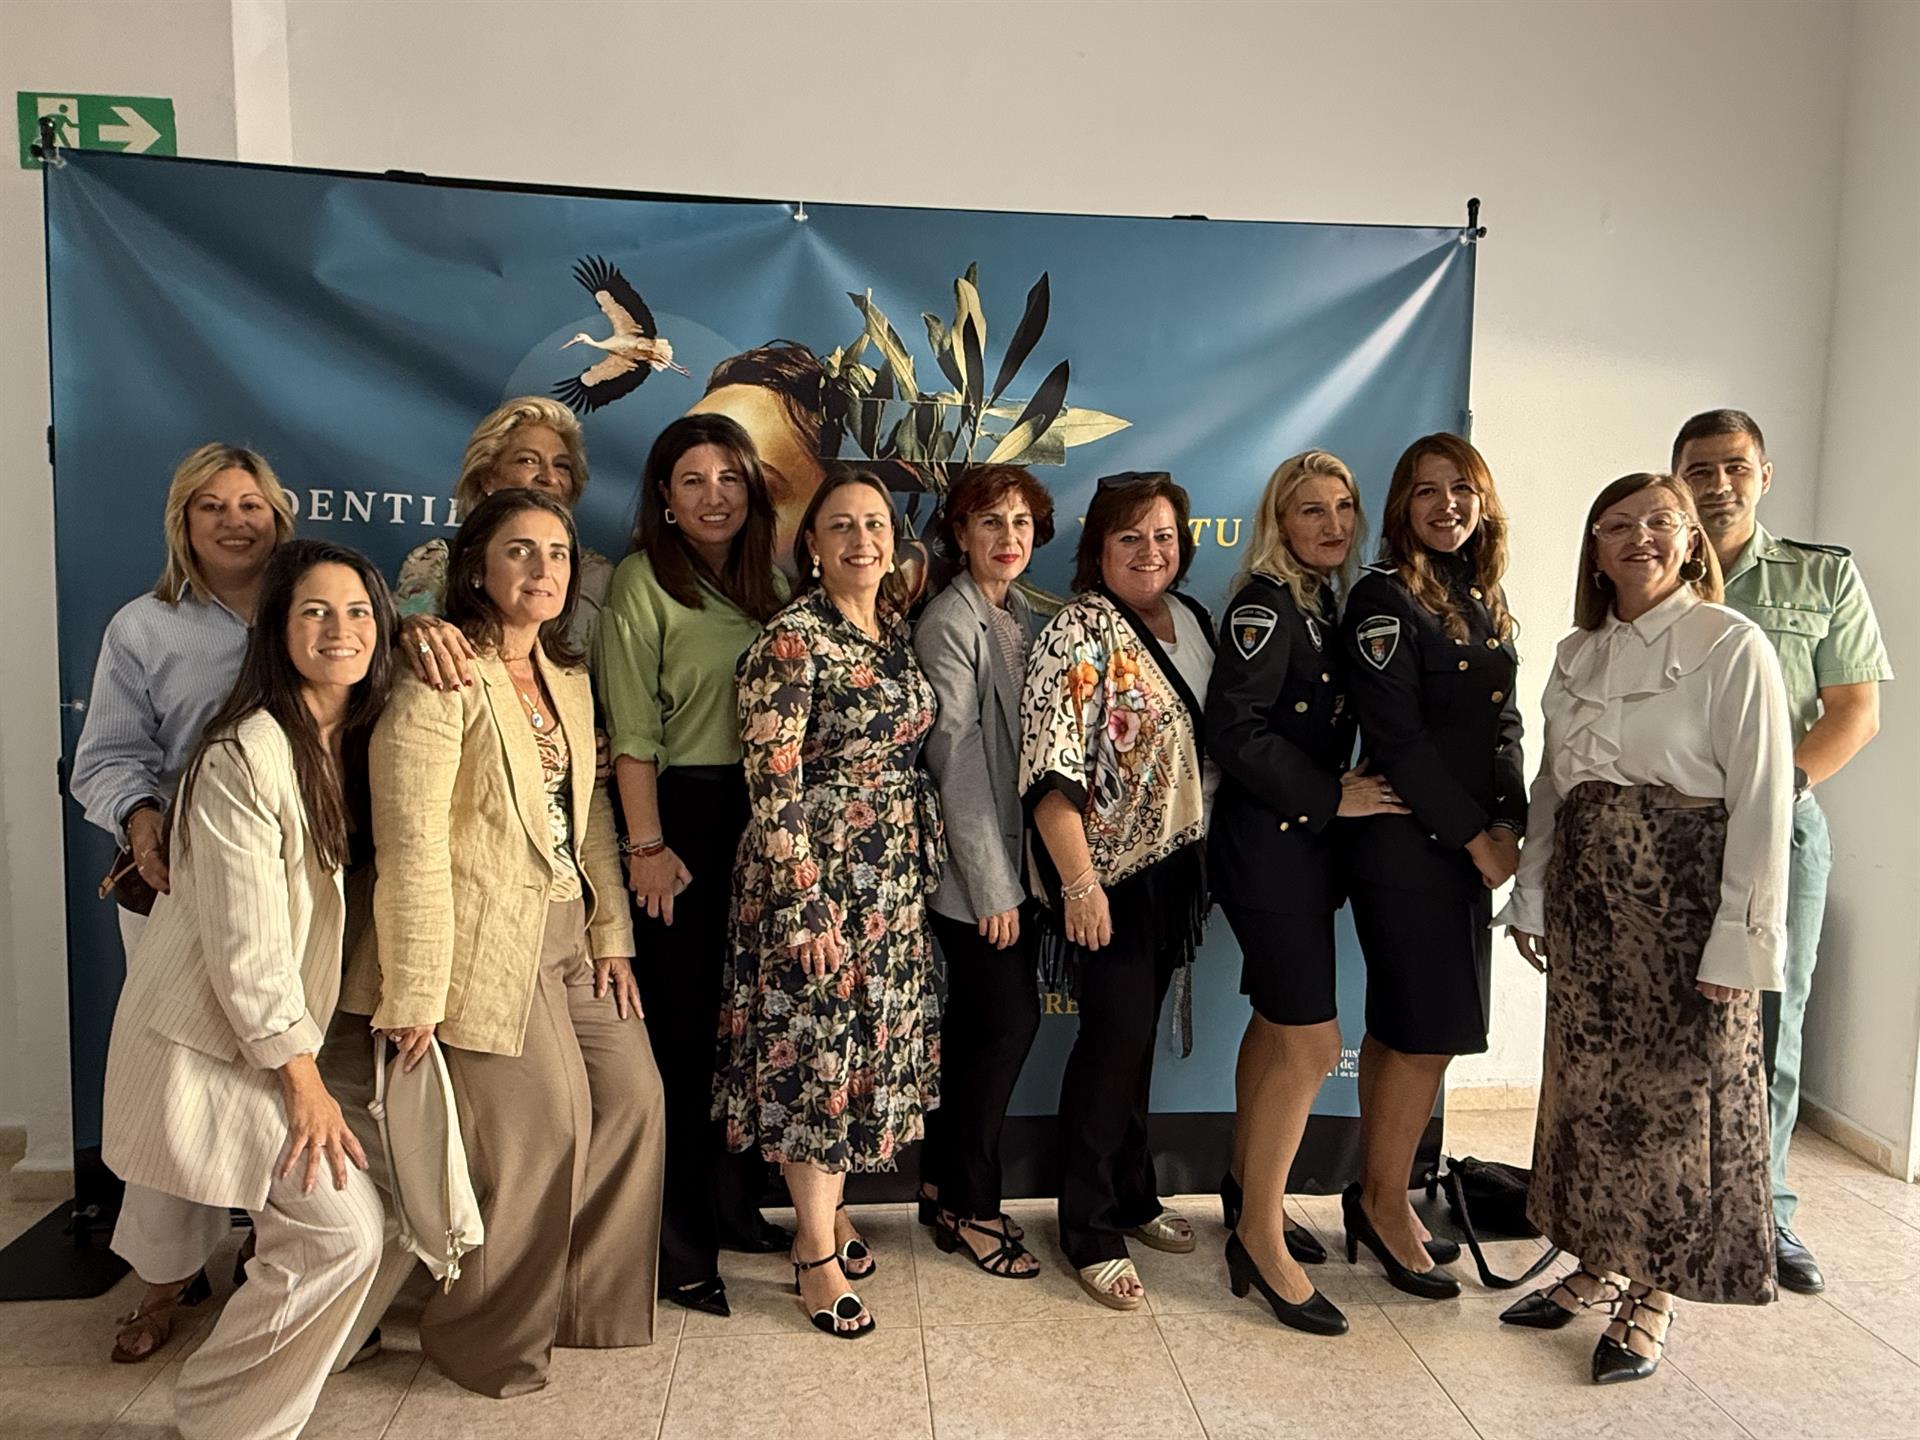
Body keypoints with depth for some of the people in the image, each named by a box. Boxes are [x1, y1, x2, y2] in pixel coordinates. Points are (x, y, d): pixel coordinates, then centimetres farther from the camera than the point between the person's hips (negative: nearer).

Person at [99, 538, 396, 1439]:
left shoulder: (353, 740, 4)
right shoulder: (245, 756, -22)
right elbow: (244, 942, -21)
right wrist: (303, 1079, -16)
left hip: (277, 1028, 8)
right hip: (212, 1045, -8)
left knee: (307, 1230, 9)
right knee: (343, 1231, -8)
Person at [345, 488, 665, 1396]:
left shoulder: (569, 681, 12)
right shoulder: (441, 682, -12)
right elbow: (412, 842, -17)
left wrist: (611, 934, 7)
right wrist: (416, 991, -19)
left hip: (568, 932, 8)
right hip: (487, 940, -8)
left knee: (632, 1098, 8)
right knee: (539, 1127, -5)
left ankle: (590, 1304, 28)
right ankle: (495, 1339, 20)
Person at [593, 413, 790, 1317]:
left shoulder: (771, 580, 13)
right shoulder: (643, 582, -5)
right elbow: (631, 730, -10)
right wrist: (646, 845, -14)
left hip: (764, 813, 6)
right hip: (683, 813, -6)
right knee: (683, 1023, 0)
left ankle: (733, 1203, 28)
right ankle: (677, 1239, 14)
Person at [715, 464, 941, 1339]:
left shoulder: (896, 630, 9)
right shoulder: (790, 640, -14)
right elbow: (773, 787, -17)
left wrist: (924, 864, 15)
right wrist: (803, 906, -19)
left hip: (894, 879, 7)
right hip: (817, 877, -7)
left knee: (863, 1048, 15)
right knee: (813, 1054, 3)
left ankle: (829, 1212, 33)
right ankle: (817, 1254, 17)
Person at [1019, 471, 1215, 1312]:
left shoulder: (1189, 618, 9)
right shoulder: (1080, 633, -15)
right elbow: (1051, 770, -21)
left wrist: (1205, 854, 15)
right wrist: (1079, 881, -24)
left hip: (1173, 864, 7)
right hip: (1109, 871, -7)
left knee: (1140, 1030, 17)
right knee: (1113, 1037, -3)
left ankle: (1134, 1194, 33)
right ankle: (1090, 1234, 12)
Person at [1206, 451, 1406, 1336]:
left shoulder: (1328, 602, 12)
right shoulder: (1266, 602, -13)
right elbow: (1233, 731, -21)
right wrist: (1332, 796, -16)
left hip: (1307, 840, 9)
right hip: (1266, 841, -9)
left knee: (1276, 1022, 17)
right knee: (1311, 1040, -8)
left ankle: (1248, 1191, 33)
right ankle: (1260, 1236, 5)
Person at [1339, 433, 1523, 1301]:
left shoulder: (1484, 599, 14)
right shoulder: (1386, 599, -9)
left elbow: (1504, 725, 14)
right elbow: (1398, 738, -15)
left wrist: (1509, 827, 0)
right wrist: (1474, 839, -11)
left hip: (1473, 843, 7)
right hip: (1407, 845, -7)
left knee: (1402, 1027, 12)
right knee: (1429, 1029, -4)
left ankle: (1375, 1200, 23)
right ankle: (1384, 1204, 13)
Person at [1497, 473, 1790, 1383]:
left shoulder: (1732, 644, -8)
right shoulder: (1576, 655, 10)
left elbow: (1761, 800, -12)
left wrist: (1741, 939, -16)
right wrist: (1530, 898, 11)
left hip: (1685, 894, -5)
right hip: (1587, 895, 6)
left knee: (1675, 1092, 4)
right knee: (1588, 1082, 12)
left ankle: (1651, 1298, 19)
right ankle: (1599, 1264, 28)